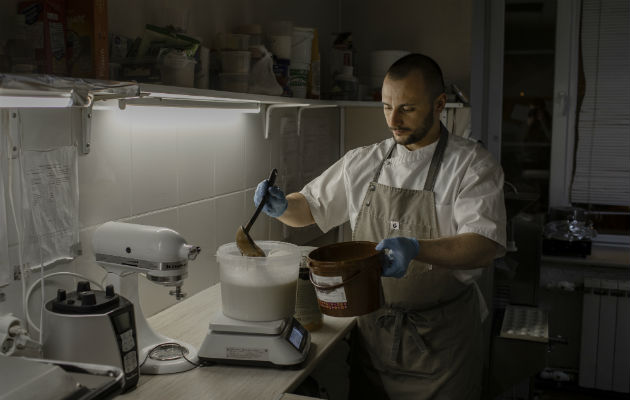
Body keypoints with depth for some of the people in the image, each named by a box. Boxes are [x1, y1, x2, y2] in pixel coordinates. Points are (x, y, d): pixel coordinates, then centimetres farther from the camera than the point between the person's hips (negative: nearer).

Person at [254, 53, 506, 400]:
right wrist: (282, 206, -10)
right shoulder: (363, 163, 4)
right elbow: (310, 206, 13)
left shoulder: (472, 165, -9)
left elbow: (483, 247, -21)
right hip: (373, 330, 4)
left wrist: (415, 249, -37)